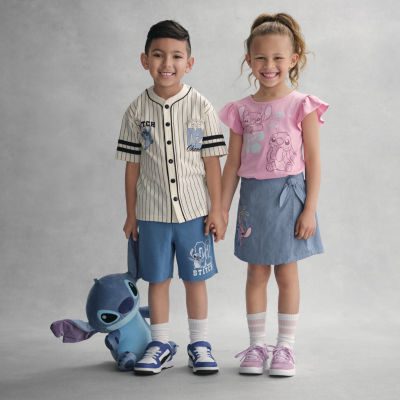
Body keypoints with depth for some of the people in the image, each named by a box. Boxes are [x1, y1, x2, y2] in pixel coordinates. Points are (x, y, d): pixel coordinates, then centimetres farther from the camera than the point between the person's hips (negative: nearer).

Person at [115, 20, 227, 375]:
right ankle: (160, 345, 23)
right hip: (151, 212, 1)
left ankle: (199, 344, 22)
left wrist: (216, 209, -4)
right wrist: (131, 214, 5)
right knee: (157, 279, 10)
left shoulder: (200, 107, -4)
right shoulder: (137, 110, 0)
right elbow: (133, 166, 4)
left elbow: (212, 161, -2)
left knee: (195, 278, 8)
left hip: (193, 211, -1)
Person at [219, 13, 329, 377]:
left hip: (289, 195, -2)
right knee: (256, 274, 8)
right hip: (253, 196, 3)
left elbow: (313, 161, -4)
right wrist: (221, 209, 5)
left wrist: (310, 209, -9)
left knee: (287, 273, 4)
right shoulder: (242, 110, 4)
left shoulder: (302, 106, -3)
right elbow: (233, 163, 7)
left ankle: (285, 346, 16)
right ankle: (257, 345, 18)